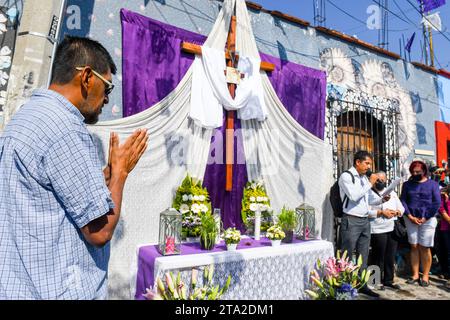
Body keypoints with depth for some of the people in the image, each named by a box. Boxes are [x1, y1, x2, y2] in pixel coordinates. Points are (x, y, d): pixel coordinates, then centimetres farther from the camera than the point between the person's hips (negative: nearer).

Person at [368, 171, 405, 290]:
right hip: (377, 230, -6)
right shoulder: (369, 194, -4)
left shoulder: (392, 193, 17)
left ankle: (388, 280, 23)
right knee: (378, 258, 1)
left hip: (393, 229, 6)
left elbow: (401, 208, 17)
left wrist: (396, 212, -4)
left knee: (390, 257, 11)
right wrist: (381, 212, -17)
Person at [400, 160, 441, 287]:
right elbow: (403, 200, 5)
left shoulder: (433, 184, 4)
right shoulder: (407, 184, 10)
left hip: (427, 219, -2)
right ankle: (415, 275, 11)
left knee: (425, 248, 1)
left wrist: (425, 218, -9)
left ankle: (425, 276, 11)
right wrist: (410, 216, -7)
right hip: (411, 219, 2)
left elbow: (437, 203, -3)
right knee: (414, 247, 4)